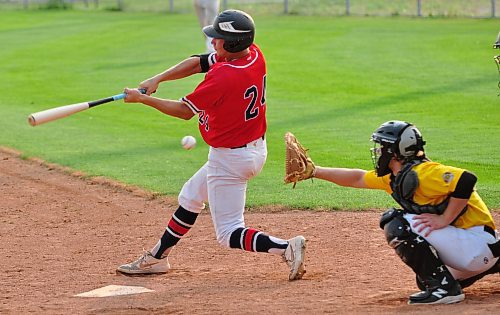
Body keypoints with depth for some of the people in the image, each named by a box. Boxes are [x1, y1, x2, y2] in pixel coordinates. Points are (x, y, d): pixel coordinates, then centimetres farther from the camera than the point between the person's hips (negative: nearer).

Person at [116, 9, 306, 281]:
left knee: (228, 233, -4)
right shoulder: (255, 55, -3)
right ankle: (156, 258, 37)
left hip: (230, 160, -10)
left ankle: (285, 248, -19)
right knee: (190, 197, 26)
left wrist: (142, 99, -7)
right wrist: (157, 79, -4)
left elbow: (185, 111, -16)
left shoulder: (223, 77, -29)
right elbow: (198, 63, 5)